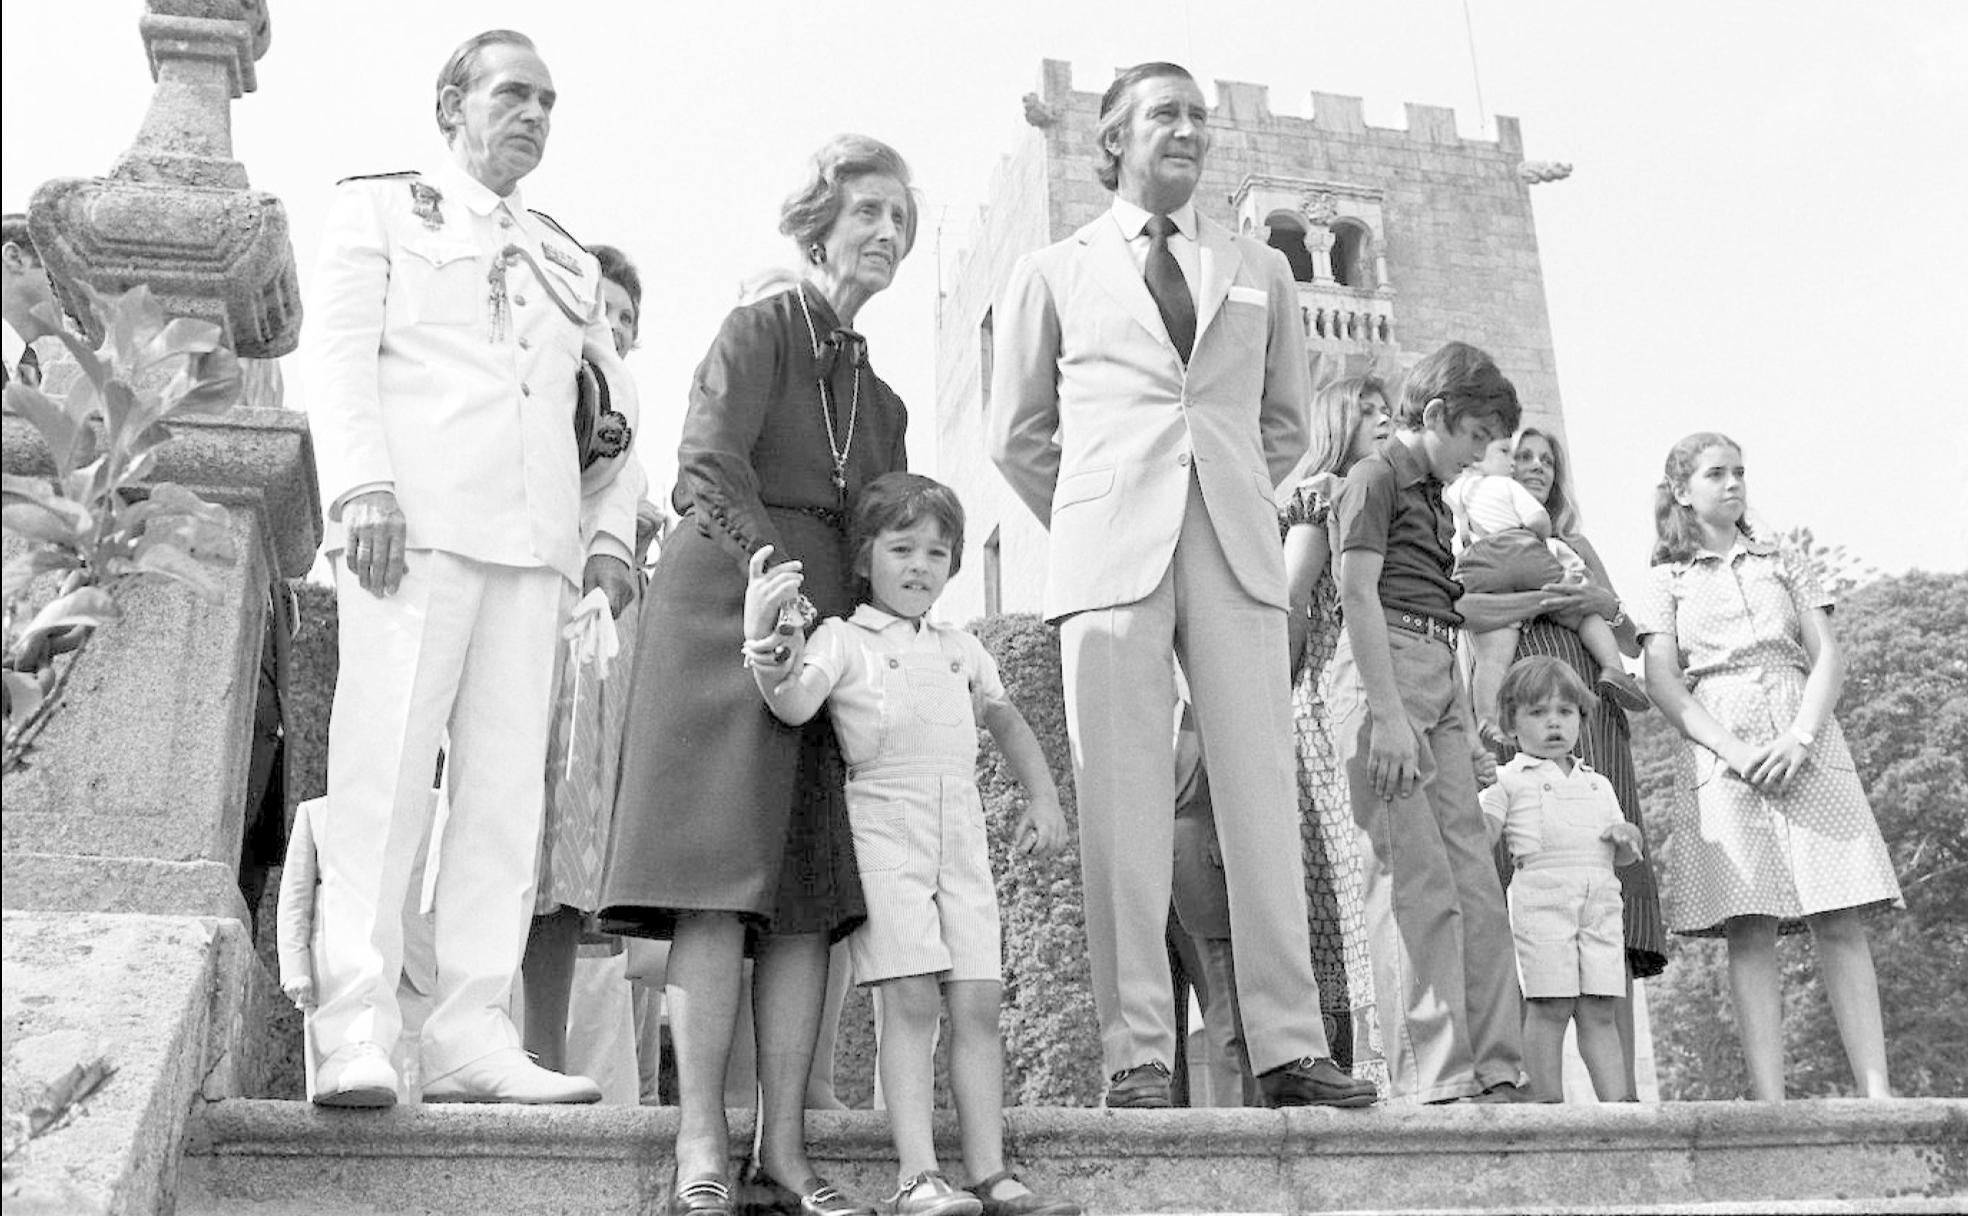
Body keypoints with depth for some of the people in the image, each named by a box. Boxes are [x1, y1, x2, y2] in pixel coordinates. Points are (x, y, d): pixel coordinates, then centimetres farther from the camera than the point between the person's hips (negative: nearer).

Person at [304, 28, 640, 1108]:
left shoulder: (568, 260, 30)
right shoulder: (380, 208, 16)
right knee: (384, 772, -12)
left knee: (505, 787, -4)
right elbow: (339, 352, 3)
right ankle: (356, 1031, -11)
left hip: (535, 543, 5)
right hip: (413, 525, -4)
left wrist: (613, 530, 8)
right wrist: (362, 487, -13)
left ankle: (470, 1034, -3)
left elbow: (613, 407, 24)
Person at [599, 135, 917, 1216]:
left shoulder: (881, 398, 23)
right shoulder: (756, 331, 3)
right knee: (720, 875, -13)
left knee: (810, 890, -1)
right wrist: (782, 577, -19)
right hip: (727, 600, -6)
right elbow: (708, 468, -10)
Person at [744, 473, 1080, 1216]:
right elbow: (793, 704, -11)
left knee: (977, 1003, -2)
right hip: (882, 827, -5)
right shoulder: (842, 638, 6)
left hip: (962, 835, 5)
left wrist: (1043, 799, 18)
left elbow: (1008, 724, 30)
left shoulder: (962, 650, 22)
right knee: (911, 997, -14)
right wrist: (761, 636, -28)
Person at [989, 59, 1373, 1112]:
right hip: (1109, 557, -2)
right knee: (1123, 803, -6)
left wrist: (1236, 503, 14)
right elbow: (1018, 435, 17)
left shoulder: (1260, 273, 20)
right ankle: (1136, 1051, -2)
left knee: (1260, 789, -4)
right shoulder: (1053, 273, 15)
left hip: (1236, 552, 2)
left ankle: (1288, 1045, -1)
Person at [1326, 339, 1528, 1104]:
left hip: (1442, 678, 9)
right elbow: (1358, 595, -13)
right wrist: (1387, 717, -20)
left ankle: (1496, 1073, 8)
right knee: (1416, 883, -11)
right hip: (1386, 669, -9)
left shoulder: (1432, 494, 26)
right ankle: (1432, 1080, -10)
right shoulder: (1377, 476, -2)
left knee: (1474, 880, 5)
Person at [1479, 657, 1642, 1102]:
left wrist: (1628, 839, 6)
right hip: (1542, 898, -5)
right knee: (1550, 1007, -9)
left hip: (1601, 901, 5)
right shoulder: (1507, 781, 9)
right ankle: (1549, 1103, -5)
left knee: (1599, 1011, 2)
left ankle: (1617, 1099, 1)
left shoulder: (1598, 784, 26)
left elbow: (1622, 857, 26)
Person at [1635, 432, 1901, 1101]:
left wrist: (1800, 738, -10)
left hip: (1807, 747, 2)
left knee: (1840, 922, -7)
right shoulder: (1666, 583, 14)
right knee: (1749, 931, -9)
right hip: (1722, 752, -2)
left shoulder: (1786, 565, 20)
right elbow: (1663, 683, 1)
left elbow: (1828, 658, 9)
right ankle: (1770, 1102, -11)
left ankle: (1877, 1092, -9)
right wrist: (1736, 752, -14)